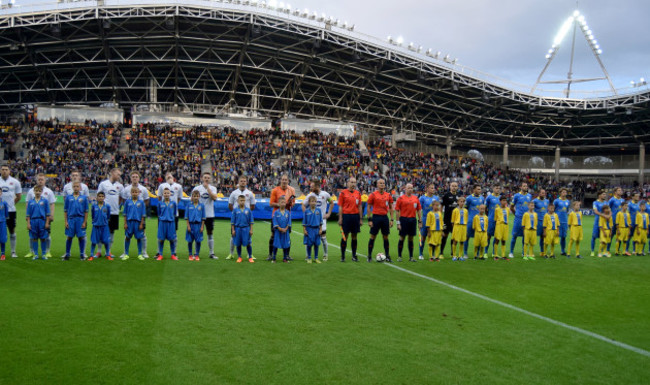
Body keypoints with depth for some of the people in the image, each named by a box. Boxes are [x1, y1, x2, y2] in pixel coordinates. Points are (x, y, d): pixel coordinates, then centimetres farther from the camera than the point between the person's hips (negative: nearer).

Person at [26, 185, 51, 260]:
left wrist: (47, 223, -3)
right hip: (33, 221, 1)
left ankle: (43, 254, 13)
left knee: (43, 238, 4)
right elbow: (28, 214, 7)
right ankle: (35, 254, 15)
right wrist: (28, 223, 1)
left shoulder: (45, 201, 1)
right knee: (34, 238, 6)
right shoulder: (30, 202, 5)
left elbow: (47, 213, 2)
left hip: (42, 221, -1)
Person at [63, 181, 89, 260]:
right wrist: (66, 221, 1)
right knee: (69, 237, 5)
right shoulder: (68, 198, 6)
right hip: (70, 219, 1)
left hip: (80, 219, -1)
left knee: (81, 237, 2)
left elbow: (86, 211, 4)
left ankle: (82, 254, 12)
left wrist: (84, 222, -2)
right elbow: (65, 211, 8)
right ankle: (67, 254, 15)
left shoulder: (84, 198, 4)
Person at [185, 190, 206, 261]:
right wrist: (188, 226, -5)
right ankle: (190, 255, 17)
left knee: (198, 241, 3)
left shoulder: (201, 205, 2)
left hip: (198, 224, 0)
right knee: (190, 241, 5)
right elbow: (187, 216, 2)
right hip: (191, 224, 0)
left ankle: (197, 255, 15)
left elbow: (203, 217, 3)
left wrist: (202, 227, -3)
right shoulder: (189, 205, 2)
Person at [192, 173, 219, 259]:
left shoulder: (213, 188, 4)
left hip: (209, 215, 1)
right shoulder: (196, 188, 2)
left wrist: (207, 187, -16)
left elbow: (214, 197, -15)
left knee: (210, 234, 7)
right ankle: (196, 253, 11)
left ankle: (212, 253, 11)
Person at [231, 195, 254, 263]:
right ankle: (239, 257, 21)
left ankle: (250, 257, 9)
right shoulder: (235, 210, 0)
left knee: (248, 244, -1)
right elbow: (232, 221, 3)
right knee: (238, 244, 8)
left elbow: (251, 221, 5)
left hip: (246, 228, 0)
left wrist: (251, 230, 2)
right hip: (238, 228, 0)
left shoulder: (248, 210, 1)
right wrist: (233, 230, 0)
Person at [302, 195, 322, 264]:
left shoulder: (318, 210, 1)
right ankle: (309, 258, 15)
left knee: (316, 244, 7)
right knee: (309, 244, 3)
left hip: (316, 229, 2)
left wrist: (320, 229, 3)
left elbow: (320, 220, 6)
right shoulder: (306, 211, -3)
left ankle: (316, 258, 18)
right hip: (309, 229, -2)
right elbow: (304, 222, 1)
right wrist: (304, 230, -3)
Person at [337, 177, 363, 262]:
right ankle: (342, 256, 8)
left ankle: (354, 256, 14)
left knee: (354, 236, 7)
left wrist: (361, 218, 7)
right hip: (346, 216, -3)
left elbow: (359, 206, 11)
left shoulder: (358, 193, 9)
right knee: (345, 236, 0)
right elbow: (340, 207, -2)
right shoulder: (343, 193, -1)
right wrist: (340, 218, -7)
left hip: (355, 216, 3)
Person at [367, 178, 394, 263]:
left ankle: (387, 256, 12)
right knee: (373, 237, 1)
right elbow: (369, 208, -1)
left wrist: (391, 219, 5)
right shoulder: (373, 194, -2)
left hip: (385, 217, 3)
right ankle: (369, 256, 10)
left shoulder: (388, 195, 8)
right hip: (376, 217, -3)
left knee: (386, 237, 6)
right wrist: (369, 220, -7)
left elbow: (391, 208, 12)